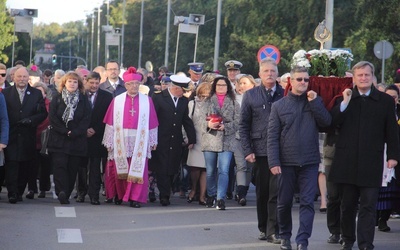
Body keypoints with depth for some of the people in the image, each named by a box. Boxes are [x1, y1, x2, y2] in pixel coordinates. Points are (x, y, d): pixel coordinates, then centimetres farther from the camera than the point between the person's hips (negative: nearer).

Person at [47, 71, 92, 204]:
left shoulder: (84, 100, 8)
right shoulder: (57, 99, 8)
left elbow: (86, 119, -1)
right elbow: (52, 118, 0)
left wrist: (74, 132, -13)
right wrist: (64, 131, -11)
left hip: (77, 140, 1)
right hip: (59, 140, -1)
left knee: (73, 168, 0)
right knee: (60, 166, -14)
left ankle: (66, 194, 6)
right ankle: (61, 192, -24)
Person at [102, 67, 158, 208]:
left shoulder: (147, 101, 3)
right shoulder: (117, 100, 3)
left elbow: (152, 123, 5)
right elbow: (111, 122, 2)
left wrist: (153, 141, 4)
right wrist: (110, 142, -2)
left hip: (139, 142, 0)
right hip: (121, 142, 1)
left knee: (138, 169, -5)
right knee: (120, 170, 7)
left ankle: (135, 198, -2)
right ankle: (119, 195, 24)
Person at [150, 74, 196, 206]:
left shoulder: (183, 101, 10)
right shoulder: (158, 98, -5)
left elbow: (187, 120, 15)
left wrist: (192, 139, 12)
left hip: (175, 142, 4)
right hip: (161, 141, -4)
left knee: (172, 170, 4)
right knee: (162, 169, -6)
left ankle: (165, 196, 13)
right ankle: (164, 195, -3)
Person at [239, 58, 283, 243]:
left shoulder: (285, 95, 2)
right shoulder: (250, 95, 7)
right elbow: (243, 125, 7)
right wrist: (247, 151, -1)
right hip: (259, 151, 2)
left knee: (276, 192, -7)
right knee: (262, 192, 10)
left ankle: (273, 231, -3)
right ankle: (263, 228, 22)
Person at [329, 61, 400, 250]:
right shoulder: (343, 98, 6)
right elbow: (333, 123, -5)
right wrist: (344, 103, -13)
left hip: (371, 162, -2)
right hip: (347, 161, 2)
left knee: (368, 205, -4)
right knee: (348, 204, 11)